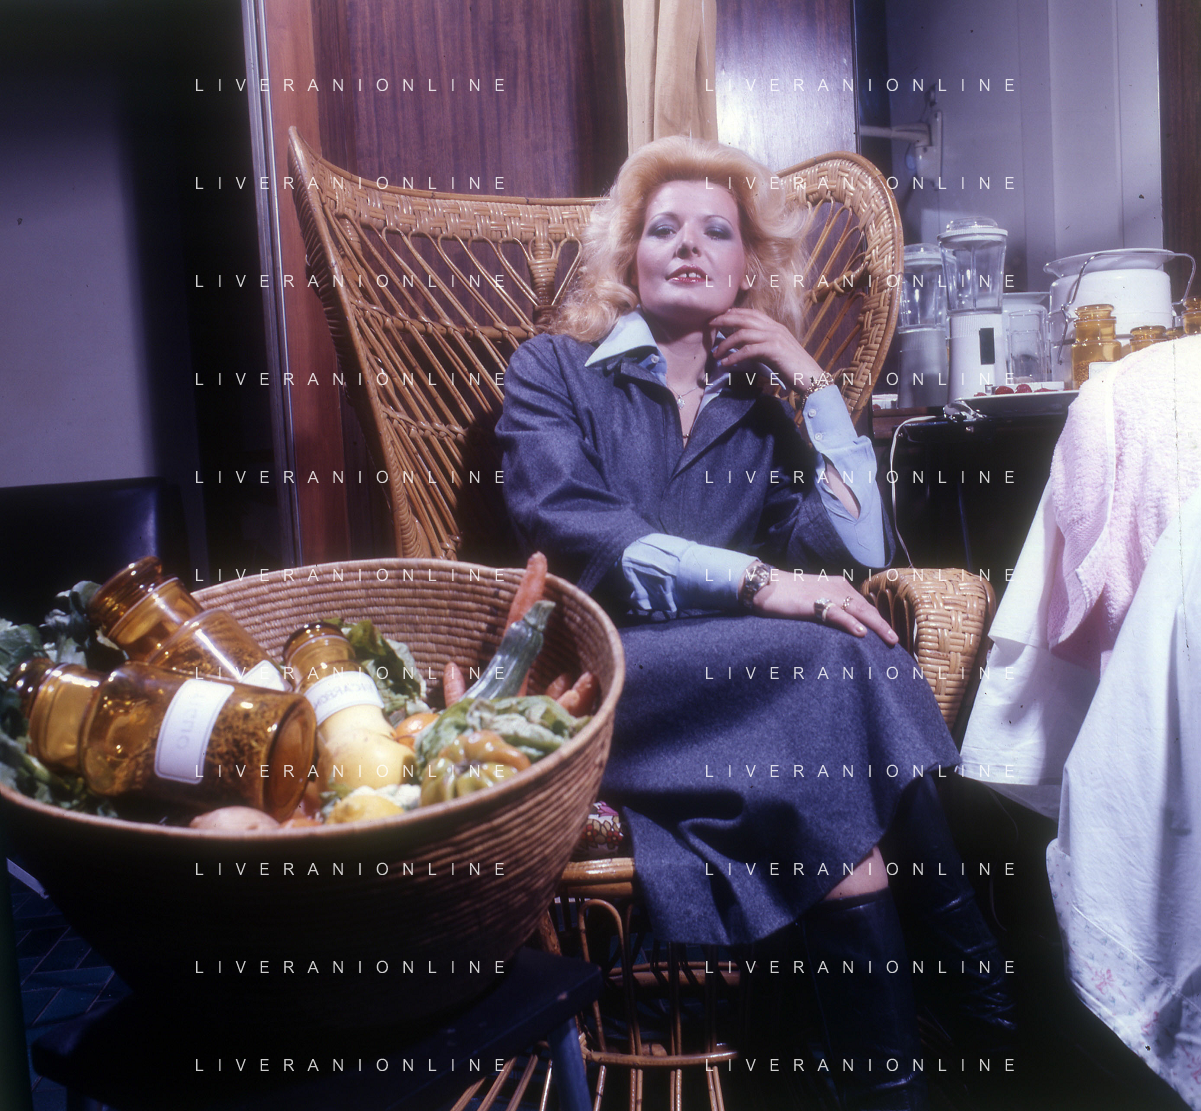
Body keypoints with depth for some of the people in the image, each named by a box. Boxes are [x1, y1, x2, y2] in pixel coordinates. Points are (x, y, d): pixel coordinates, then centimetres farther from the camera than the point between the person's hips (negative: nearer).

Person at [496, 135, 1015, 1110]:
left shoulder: (761, 404, 22)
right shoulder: (554, 370, 12)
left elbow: (861, 548, 8)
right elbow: (569, 530, -8)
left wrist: (814, 384, 7)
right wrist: (754, 581, -20)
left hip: (743, 671, 4)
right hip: (614, 672, -3)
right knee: (833, 664, -30)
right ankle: (966, 953, -20)